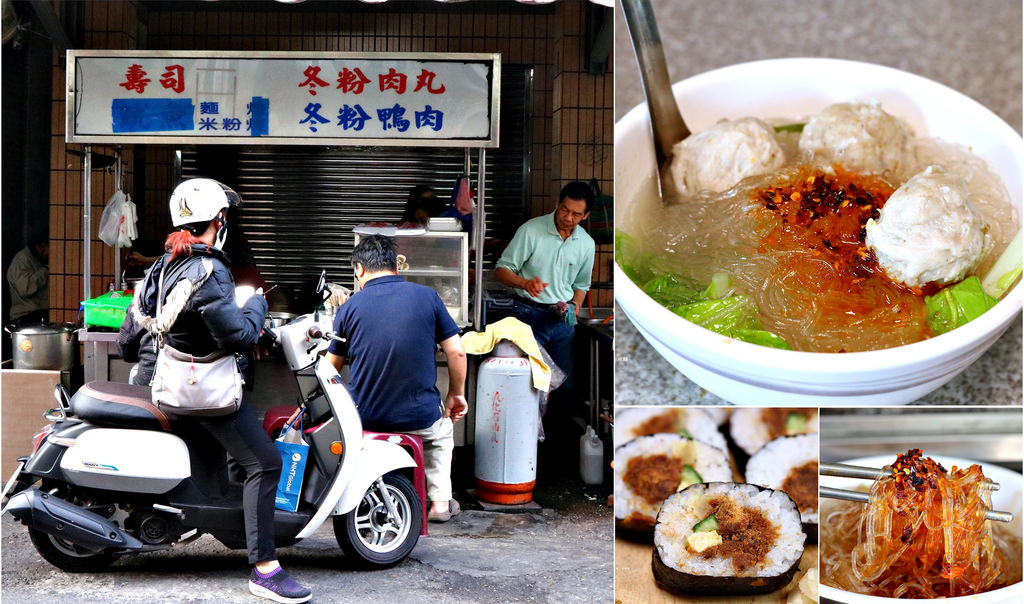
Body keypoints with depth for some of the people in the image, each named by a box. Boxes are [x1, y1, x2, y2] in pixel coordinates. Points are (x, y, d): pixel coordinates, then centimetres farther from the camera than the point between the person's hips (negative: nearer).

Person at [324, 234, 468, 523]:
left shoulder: (349, 307, -2)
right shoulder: (427, 296, -3)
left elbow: (331, 367, 7)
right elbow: (457, 351, -2)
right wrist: (456, 395, 14)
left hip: (363, 418, 0)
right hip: (419, 418, 0)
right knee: (442, 427, 34)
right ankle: (440, 501, 26)